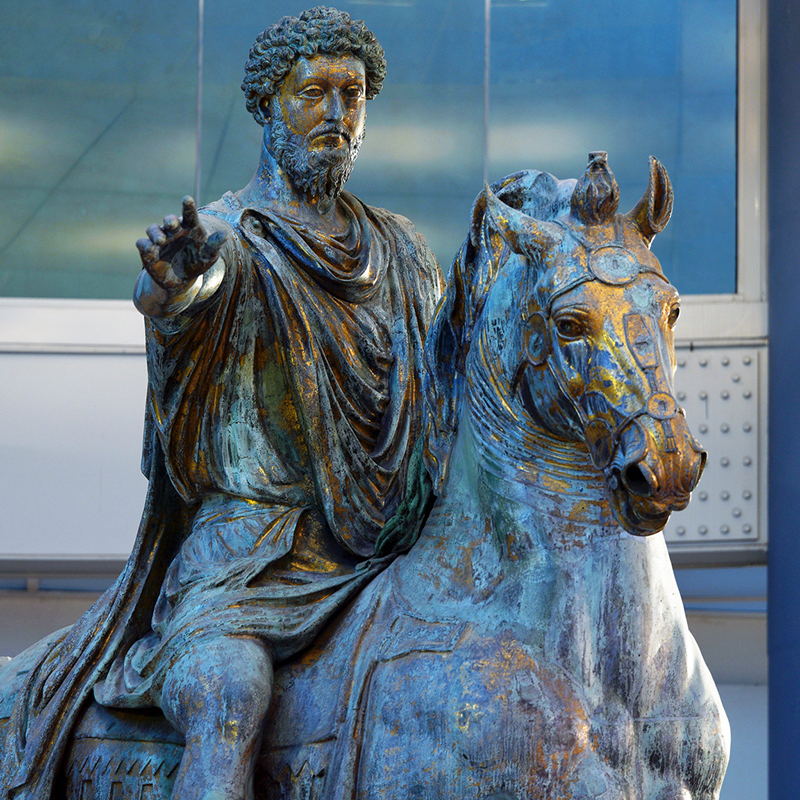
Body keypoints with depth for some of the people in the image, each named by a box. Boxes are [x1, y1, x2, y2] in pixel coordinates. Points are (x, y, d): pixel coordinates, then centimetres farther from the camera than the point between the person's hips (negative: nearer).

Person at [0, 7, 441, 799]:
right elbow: (172, 300, -27)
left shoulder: (398, 250, 15)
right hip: (247, 548, -5)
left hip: (384, 552, 5)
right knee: (230, 701, -32)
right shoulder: (229, 239, -2)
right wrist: (177, 280, -50)